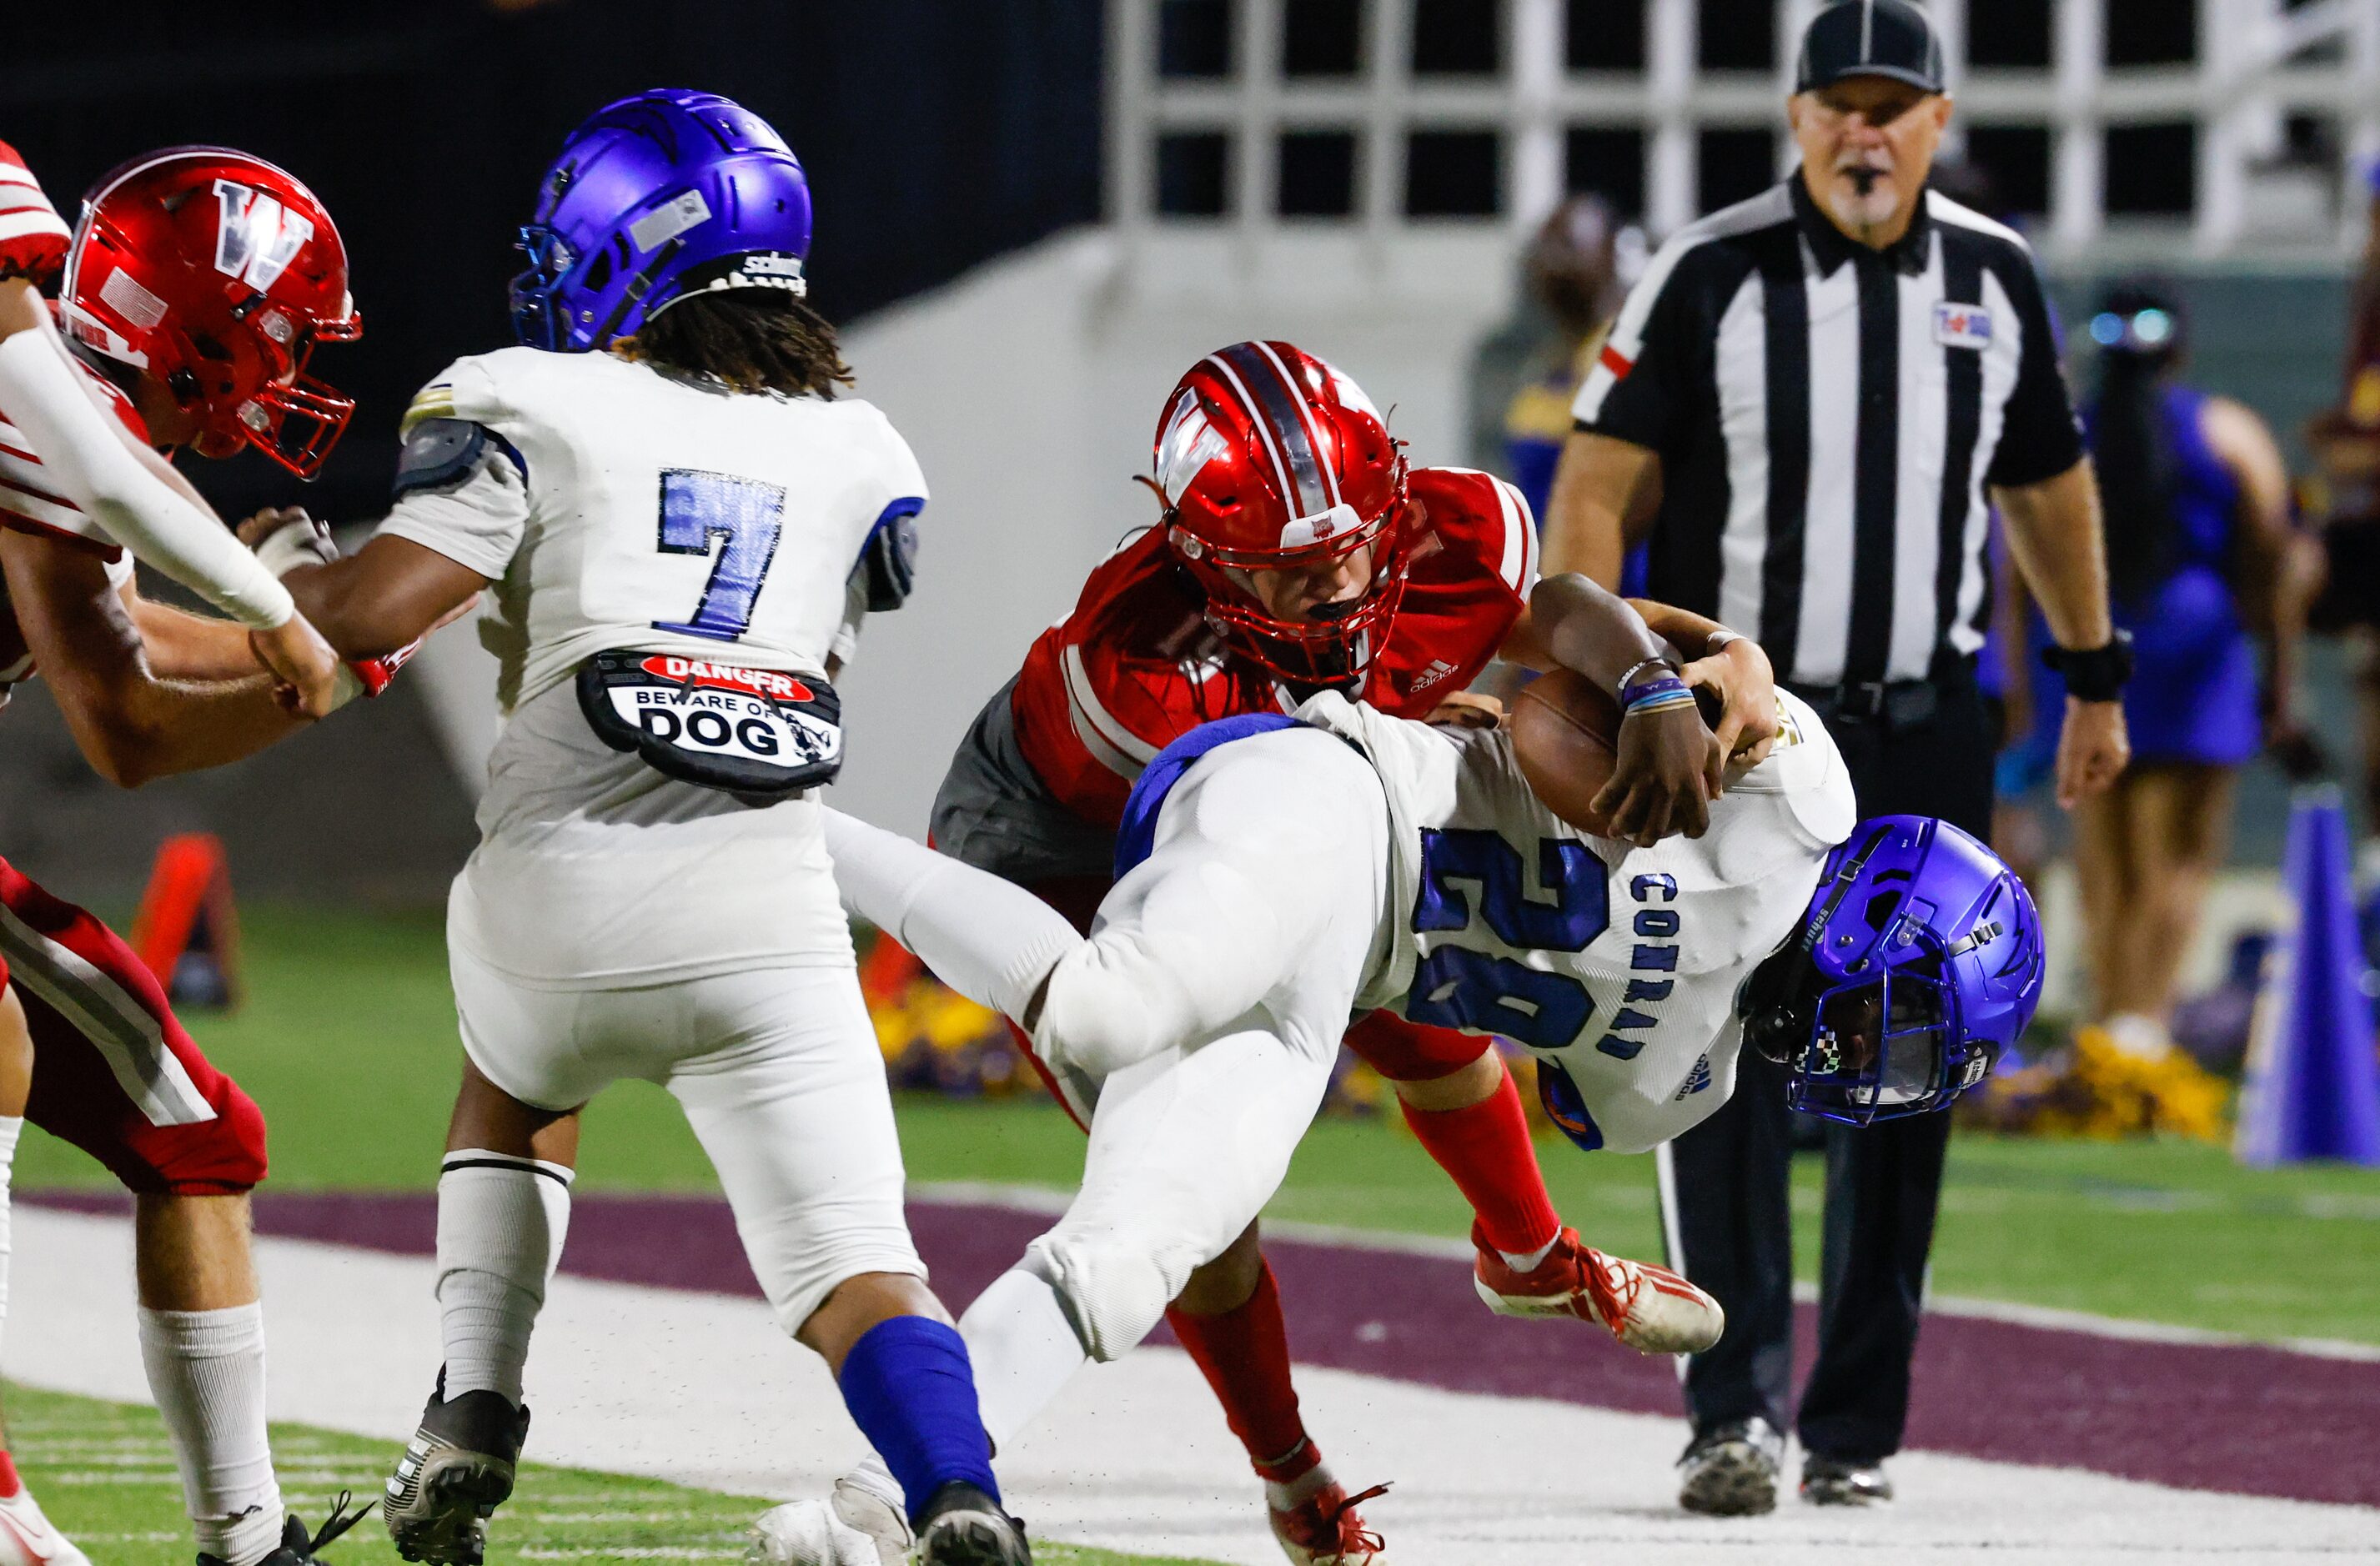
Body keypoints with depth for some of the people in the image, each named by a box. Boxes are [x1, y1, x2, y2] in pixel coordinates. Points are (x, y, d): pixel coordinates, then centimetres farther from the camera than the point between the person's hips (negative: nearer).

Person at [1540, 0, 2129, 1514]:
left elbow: (2050, 485, 19)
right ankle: (1736, 1408, -15)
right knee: (1729, 1063, -13)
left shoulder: (1995, 280, 5)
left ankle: (1855, 1428, 12)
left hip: (1925, 734, 4)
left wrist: (2095, 678, 24)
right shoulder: (1711, 277, -7)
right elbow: (1598, 486, -10)